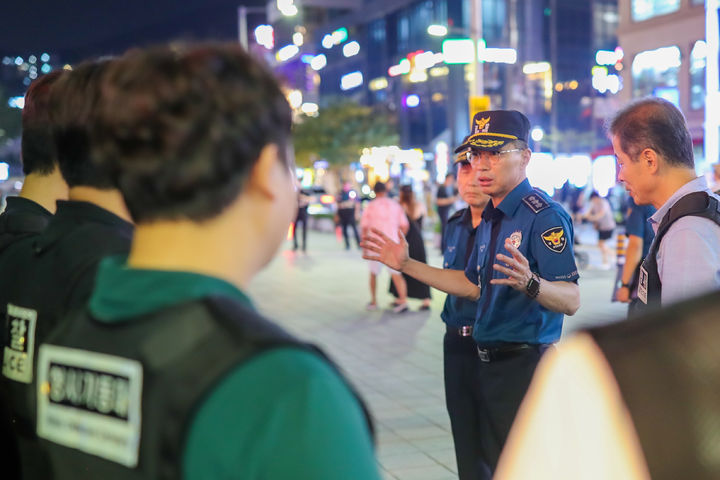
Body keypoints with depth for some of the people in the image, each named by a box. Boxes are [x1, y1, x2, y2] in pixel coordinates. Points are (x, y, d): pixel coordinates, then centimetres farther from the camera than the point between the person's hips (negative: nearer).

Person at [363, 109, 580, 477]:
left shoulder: (545, 215, -19)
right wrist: (406, 265, 19)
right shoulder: (490, 218, 11)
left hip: (526, 365, -9)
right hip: (488, 363, 9)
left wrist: (530, 284, -45)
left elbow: (571, 301, -25)